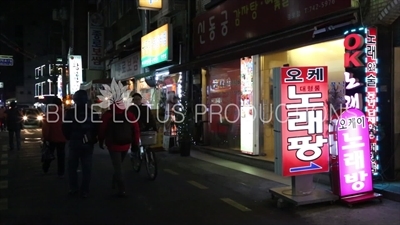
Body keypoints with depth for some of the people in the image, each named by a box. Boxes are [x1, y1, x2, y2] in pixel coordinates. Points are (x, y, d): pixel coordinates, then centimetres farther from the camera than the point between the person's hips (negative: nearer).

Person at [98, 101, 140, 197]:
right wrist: (135, 143, 7)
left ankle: (122, 190, -3)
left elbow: (102, 129, -6)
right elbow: (136, 129, -3)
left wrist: (101, 142, 9)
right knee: (119, 165, 24)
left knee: (117, 167, 1)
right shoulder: (130, 115, -1)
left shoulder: (107, 115, -8)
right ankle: (114, 183, 37)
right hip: (126, 145, 3)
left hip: (113, 145, -3)